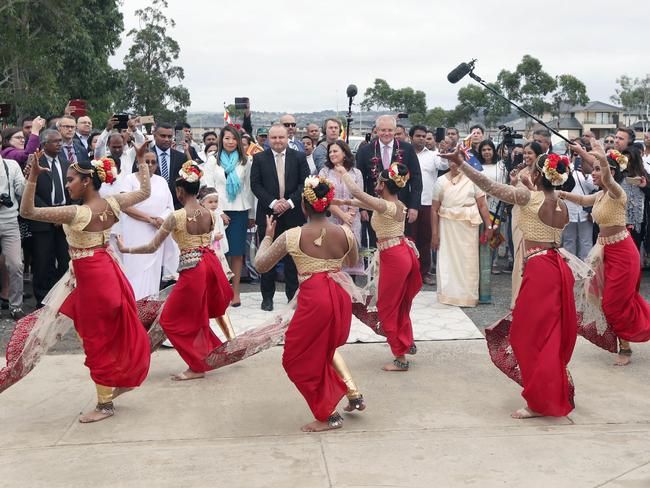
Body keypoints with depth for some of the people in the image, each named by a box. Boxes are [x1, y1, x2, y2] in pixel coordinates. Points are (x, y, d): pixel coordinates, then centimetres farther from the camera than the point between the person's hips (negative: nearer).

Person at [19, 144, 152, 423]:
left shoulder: (77, 213, -22)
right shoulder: (112, 204, -3)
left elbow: (27, 211, -23)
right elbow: (145, 191, 14)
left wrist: (33, 176, -26)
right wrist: (141, 160, 20)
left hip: (91, 276, -7)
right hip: (108, 271, 7)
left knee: (97, 340, 5)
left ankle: (105, 404, 18)